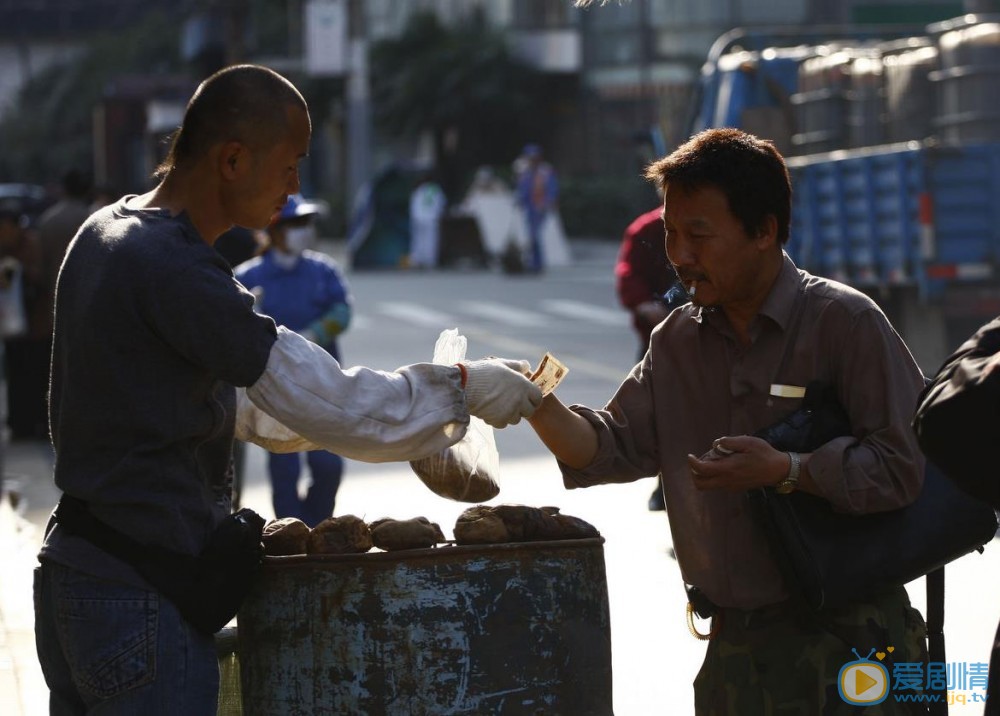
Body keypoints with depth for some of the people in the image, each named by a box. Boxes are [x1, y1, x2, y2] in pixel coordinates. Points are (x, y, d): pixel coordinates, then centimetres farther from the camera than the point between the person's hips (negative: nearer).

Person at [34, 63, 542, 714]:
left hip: (71, 574, 10)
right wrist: (462, 388, -7)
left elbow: (220, 398, 23)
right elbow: (327, 404, -20)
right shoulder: (173, 268, -20)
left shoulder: (108, 233, 12)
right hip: (142, 600, -10)